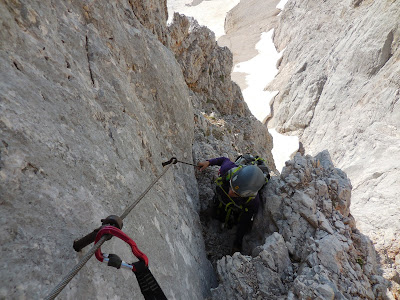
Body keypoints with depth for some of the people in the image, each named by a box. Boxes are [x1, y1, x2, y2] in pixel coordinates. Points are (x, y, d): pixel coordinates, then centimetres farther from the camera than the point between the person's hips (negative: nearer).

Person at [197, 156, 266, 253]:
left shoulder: (253, 201, -47)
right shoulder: (228, 170, -45)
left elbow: (244, 224, -28)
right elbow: (226, 159, -17)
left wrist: (237, 245, -17)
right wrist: (208, 162, -24)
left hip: (237, 210, -2)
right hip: (221, 197, 3)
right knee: (215, 215, 28)